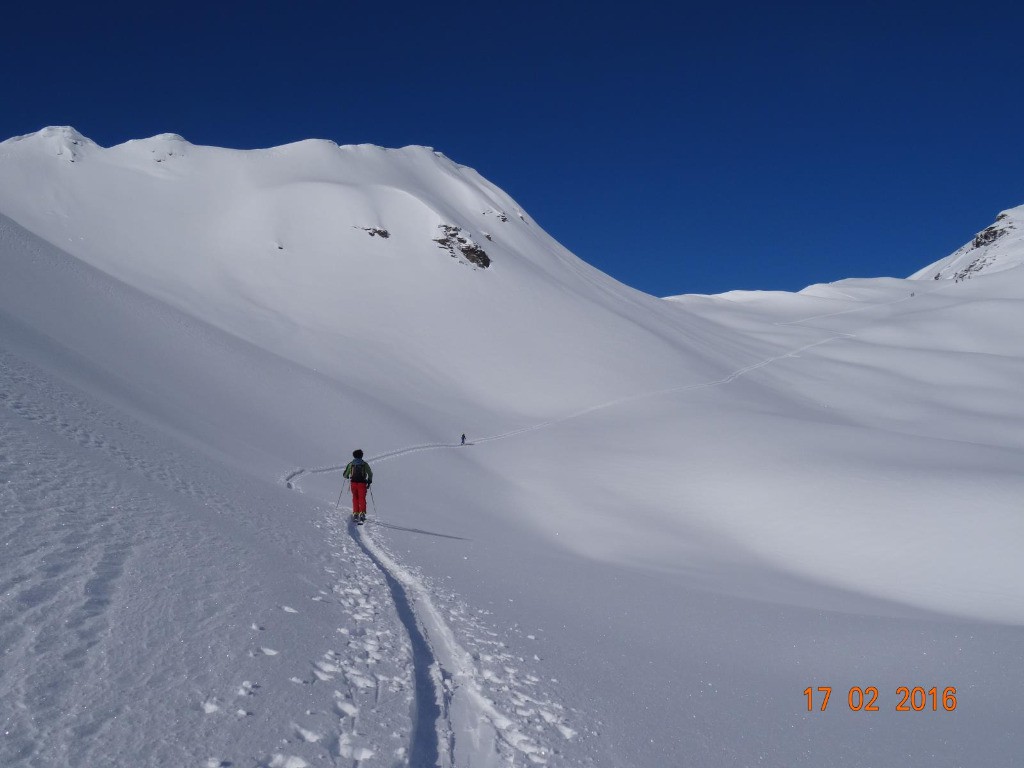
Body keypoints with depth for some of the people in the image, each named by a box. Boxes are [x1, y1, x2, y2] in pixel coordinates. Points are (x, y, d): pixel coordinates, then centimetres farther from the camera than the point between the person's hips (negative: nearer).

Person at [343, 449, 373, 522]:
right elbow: (370, 474, -1)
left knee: (355, 498, 12)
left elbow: (345, 474, 9)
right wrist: (369, 482, 10)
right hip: (362, 483, -1)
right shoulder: (364, 464, 3)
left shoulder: (351, 464, 5)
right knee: (362, 498, 1)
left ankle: (355, 513, 6)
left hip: (353, 483, 1)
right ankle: (362, 513, -12)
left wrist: (347, 477, 31)